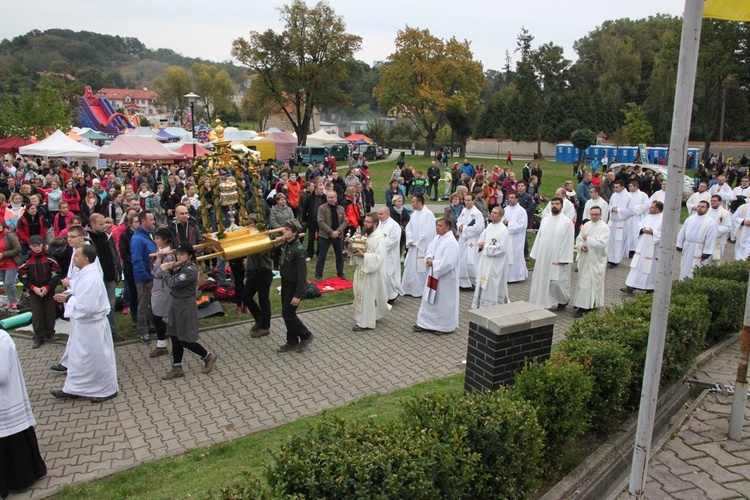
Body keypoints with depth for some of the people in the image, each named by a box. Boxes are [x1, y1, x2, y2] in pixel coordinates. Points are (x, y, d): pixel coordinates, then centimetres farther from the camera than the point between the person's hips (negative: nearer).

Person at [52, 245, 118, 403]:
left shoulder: (91, 279, -27)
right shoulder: (84, 274, 4)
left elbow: (85, 307, -29)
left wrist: (68, 299, -17)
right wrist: (69, 294, 1)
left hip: (91, 326, -10)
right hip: (82, 324, 10)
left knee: (97, 359, 6)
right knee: (77, 358, 21)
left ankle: (107, 390, 22)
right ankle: (72, 389, 35)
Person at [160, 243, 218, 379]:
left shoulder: (190, 270, -20)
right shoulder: (180, 266, 8)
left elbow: (173, 284, -23)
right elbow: (172, 279, 6)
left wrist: (166, 274, -4)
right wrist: (170, 269, -10)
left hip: (186, 306, -9)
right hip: (176, 304, 9)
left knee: (185, 340, -1)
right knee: (175, 338, 12)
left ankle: (208, 356, 18)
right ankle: (177, 368, 22)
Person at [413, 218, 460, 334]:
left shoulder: (451, 242, -22)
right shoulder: (437, 238, 7)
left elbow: (447, 262, -27)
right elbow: (429, 250, 13)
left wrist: (433, 263, -17)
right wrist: (428, 258, -9)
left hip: (444, 278, -9)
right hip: (433, 275, 9)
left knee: (443, 302, 4)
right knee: (429, 300, 13)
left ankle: (444, 326, 17)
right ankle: (424, 323, 23)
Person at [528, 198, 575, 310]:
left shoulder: (566, 222, -5)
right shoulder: (545, 220, 10)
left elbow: (568, 241, -9)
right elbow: (539, 237, 12)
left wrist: (563, 258, -14)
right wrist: (535, 254, 8)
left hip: (557, 258, -5)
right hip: (543, 256, 5)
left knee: (558, 281, -3)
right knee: (541, 279, 7)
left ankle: (563, 300, 22)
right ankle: (543, 302, 19)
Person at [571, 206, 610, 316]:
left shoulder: (604, 228, -9)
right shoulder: (586, 225, 10)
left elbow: (602, 244, -19)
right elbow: (579, 238, 15)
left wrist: (588, 239, -13)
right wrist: (581, 245, -6)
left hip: (596, 260, -6)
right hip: (585, 258, 6)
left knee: (592, 282, -5)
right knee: (583, 281, 9)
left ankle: (583, 307, -4)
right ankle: (587, 305, 20)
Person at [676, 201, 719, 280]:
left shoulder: (711, 222, -8)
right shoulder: (690, 218, 8)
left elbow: (710, 239, -12)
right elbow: (682, 232, 11)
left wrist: (707, 252, -16)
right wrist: (679, 244, 7)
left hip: (699, 251, -5)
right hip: (687, 248, 5)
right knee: (684, 267, 13)